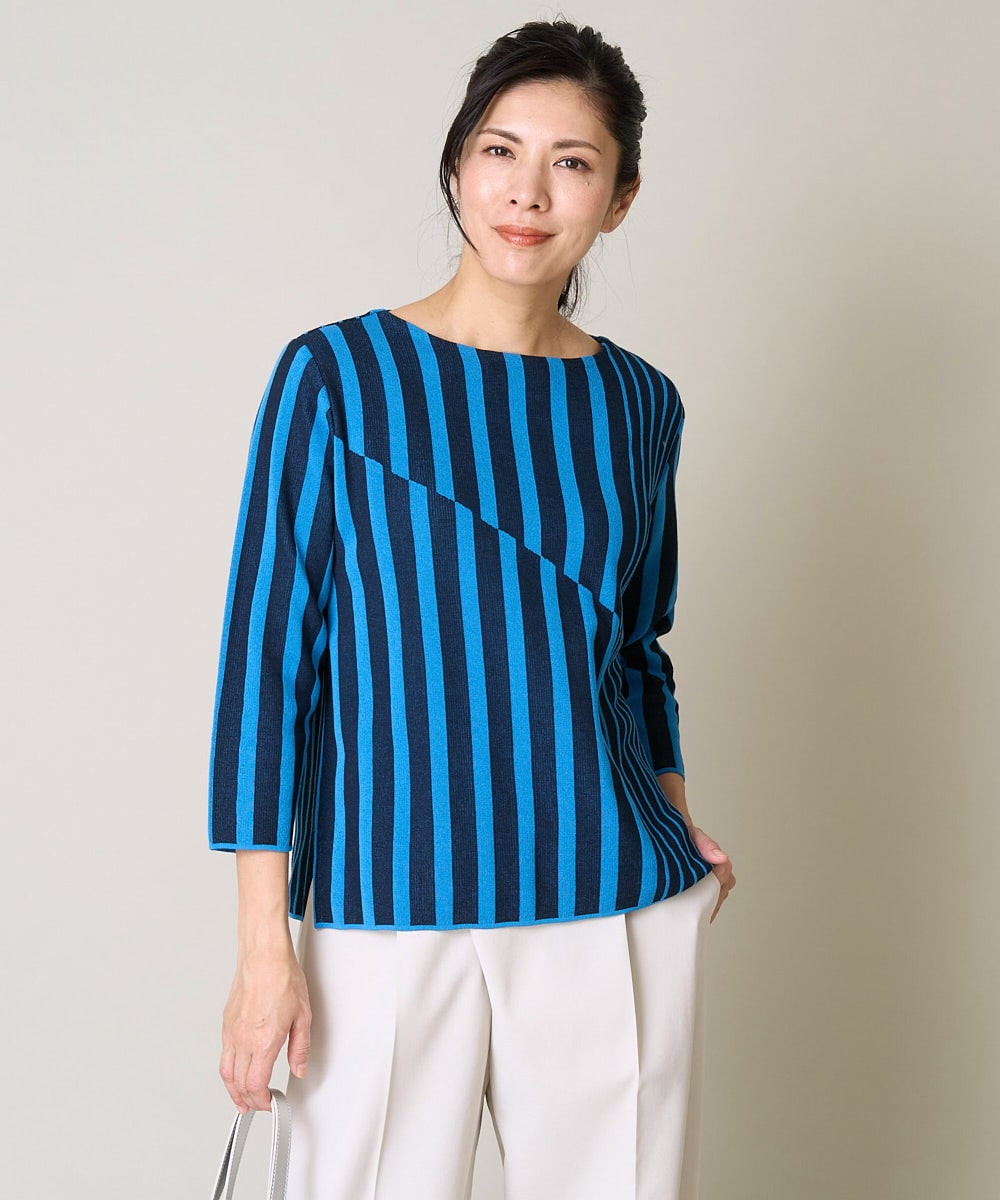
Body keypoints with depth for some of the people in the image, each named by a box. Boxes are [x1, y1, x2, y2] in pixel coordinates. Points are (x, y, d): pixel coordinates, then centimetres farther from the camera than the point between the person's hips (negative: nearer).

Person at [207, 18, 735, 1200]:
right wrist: (264, 946, -9)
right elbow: (267, 657, -6)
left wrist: (675, 826, 11)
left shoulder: (637, 402, 7)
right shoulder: (334, 377, -4)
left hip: (619, 908, 3)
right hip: (390, 911, -3)